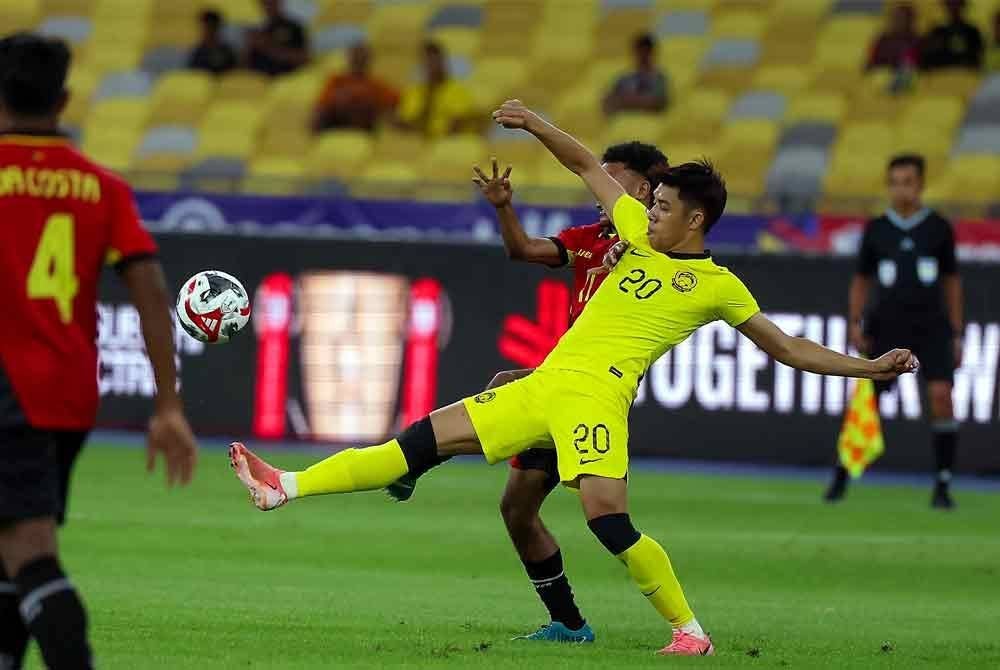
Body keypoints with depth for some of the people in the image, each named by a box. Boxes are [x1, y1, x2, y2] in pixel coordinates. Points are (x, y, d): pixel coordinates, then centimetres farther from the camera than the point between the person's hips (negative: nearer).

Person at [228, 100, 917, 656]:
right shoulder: (640, 235, 16)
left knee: (608, 517, -25)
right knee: (426, 439, 1)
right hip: (542, 385, 6)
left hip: (595, 394, -6)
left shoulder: (719, 286, 2)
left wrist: (870, 367, -4)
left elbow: (789, 348, 5)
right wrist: (536, 126, 15)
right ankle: (287, 487, 1)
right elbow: (587, 164, 24)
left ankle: (690, 631, -9)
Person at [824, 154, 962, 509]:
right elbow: (861, 280, 13)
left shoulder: (939, 228, 4)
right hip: (886, 326, 1)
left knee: (941, 394, -16)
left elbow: (951, 281, 11)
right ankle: (841, 477, 16)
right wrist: (855, 323, -1)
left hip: (931, 326, -1)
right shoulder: (875, 230, 6)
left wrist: (956, 335, 8)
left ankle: (942, 485, -9)